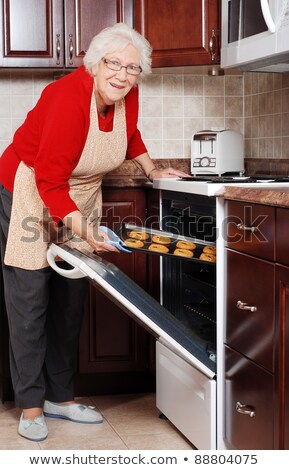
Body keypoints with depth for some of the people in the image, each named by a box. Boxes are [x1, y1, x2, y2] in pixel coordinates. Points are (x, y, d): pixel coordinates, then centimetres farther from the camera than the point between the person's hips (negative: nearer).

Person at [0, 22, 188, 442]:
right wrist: (82, 230, -37)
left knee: (71, 299, 9)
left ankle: (60, 396, 20)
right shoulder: (69, 98, -29)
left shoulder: (126, 97, -8)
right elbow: (49, 181, -30)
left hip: (79, 198, 7)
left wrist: (153, 171, 16)